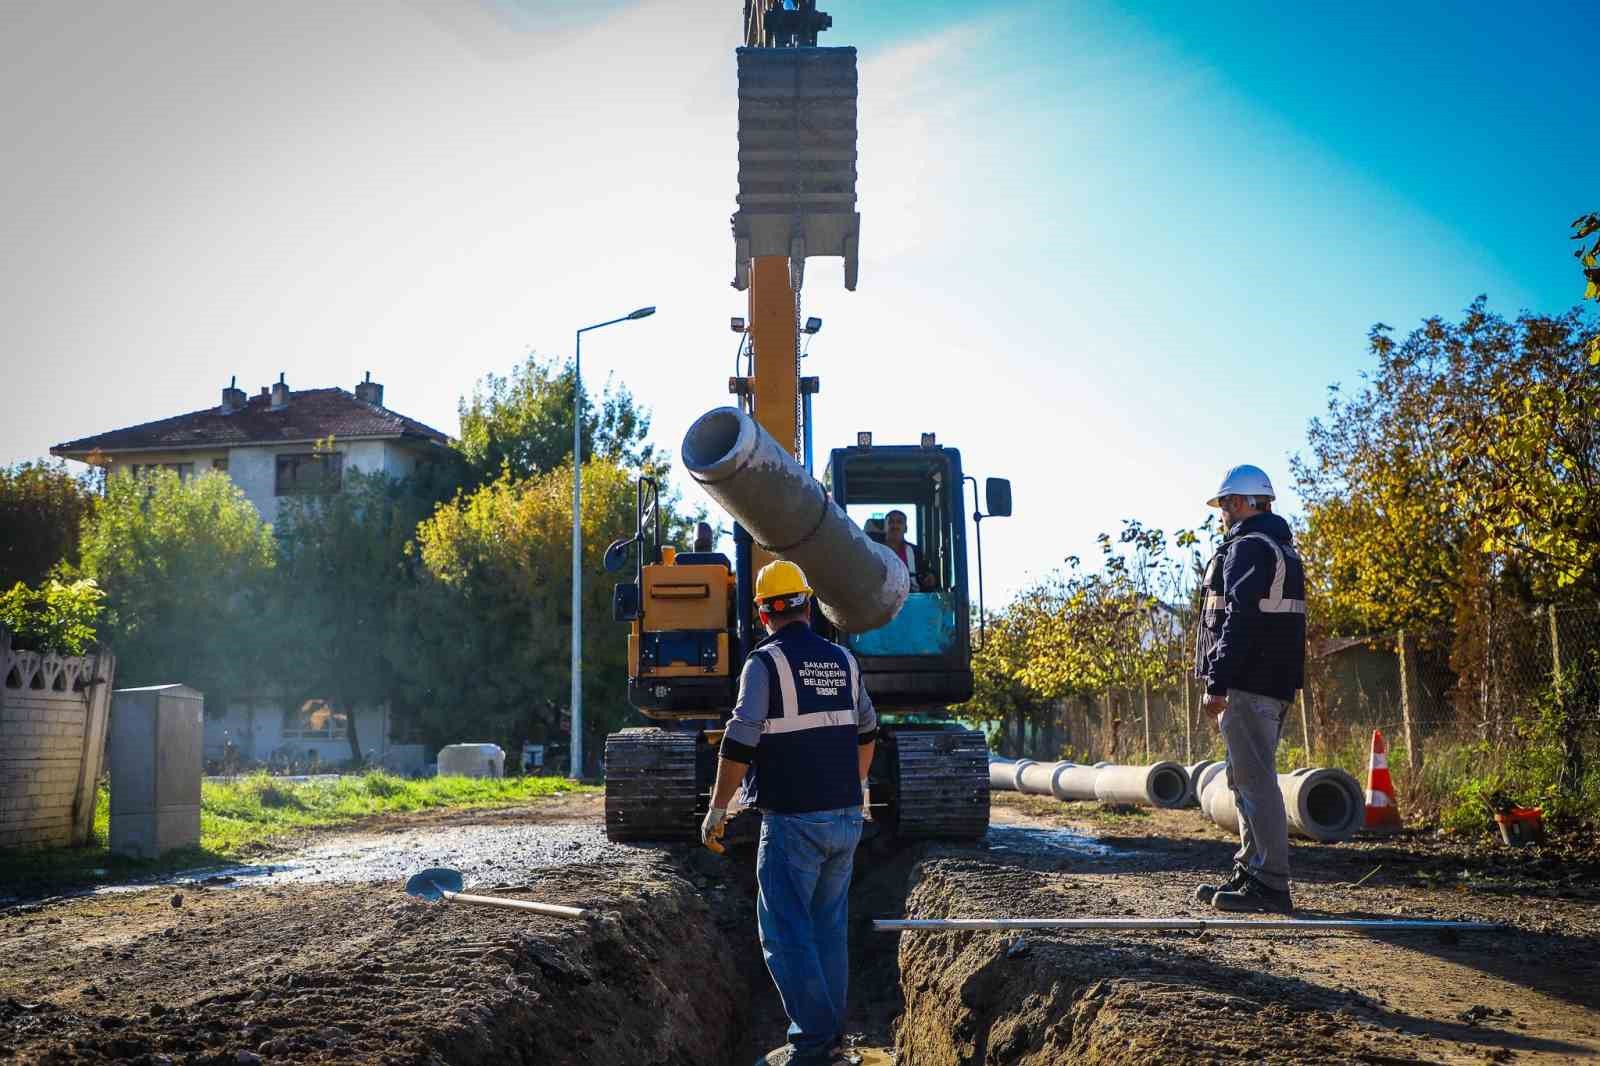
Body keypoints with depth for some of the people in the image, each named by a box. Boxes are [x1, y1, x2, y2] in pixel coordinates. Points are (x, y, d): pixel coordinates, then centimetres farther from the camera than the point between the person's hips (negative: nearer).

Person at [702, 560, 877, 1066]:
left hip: (793, 820, -6)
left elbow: (740, 744, -15)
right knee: (829, 925, 15)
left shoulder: (765, 663, -10)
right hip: (846, 816, 6)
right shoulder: (843, 661, 10)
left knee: (786, 930, -1)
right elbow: (866, 731, 23)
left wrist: (717, 809, -6)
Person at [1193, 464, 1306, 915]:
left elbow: (1239, 620, -21)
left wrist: (1217, 682, -21)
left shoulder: (1248, 548, -11)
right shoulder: (1285, 549, 21)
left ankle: (1270, 885, -11)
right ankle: (1249, 872, 21)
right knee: (1246, 780, 16)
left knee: (1254, 781, -10)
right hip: (1277, 685, 11)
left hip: (1248, 685, -11)